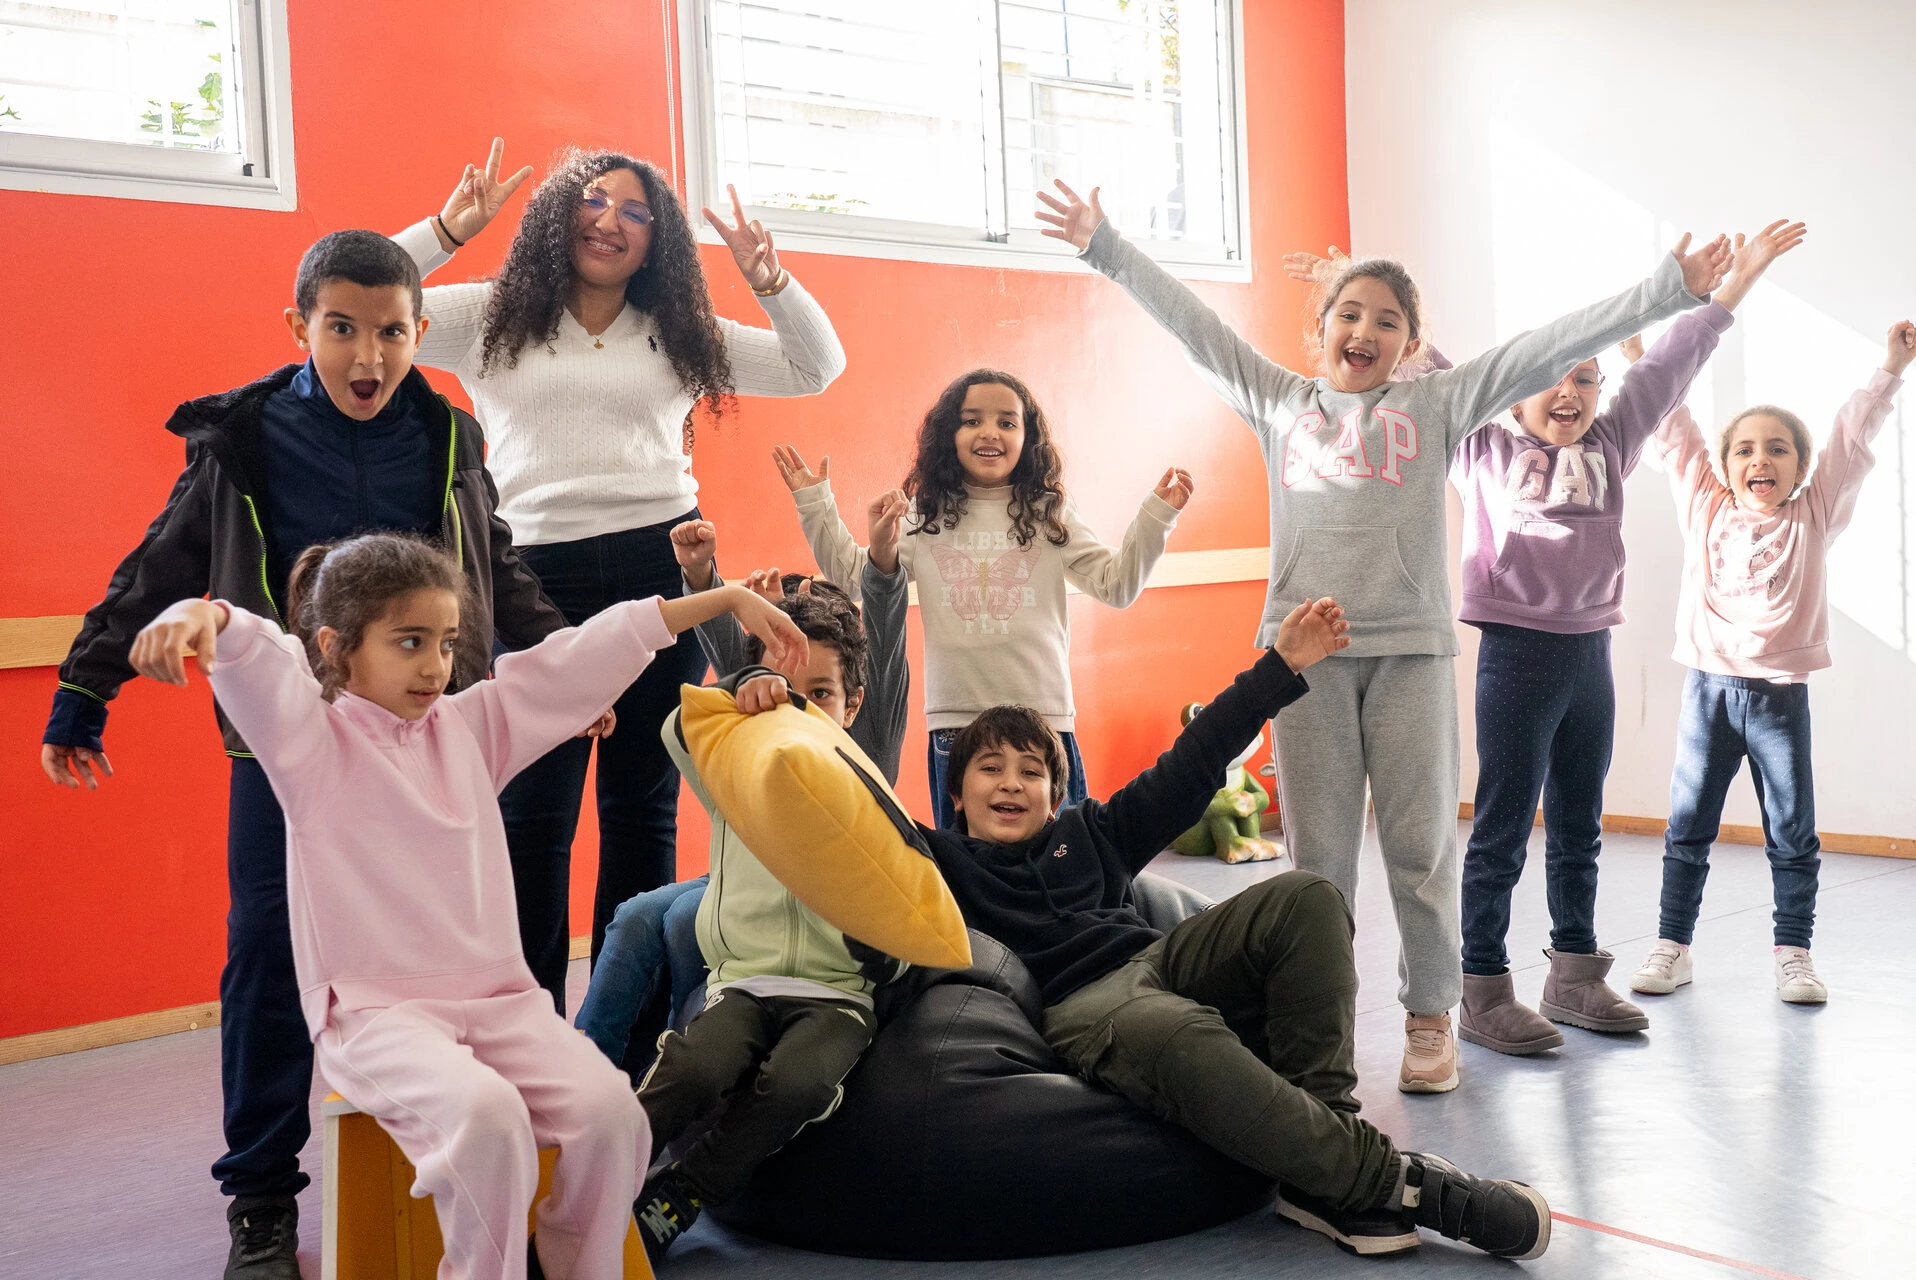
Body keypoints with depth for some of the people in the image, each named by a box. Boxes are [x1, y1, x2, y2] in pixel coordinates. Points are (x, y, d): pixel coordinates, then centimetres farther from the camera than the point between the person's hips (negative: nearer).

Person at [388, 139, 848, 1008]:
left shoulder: (678, 335, 14)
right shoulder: (492, 317, 9)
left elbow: (817, 367, 16)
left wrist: (772, 282, 1)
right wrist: (445, 232, -6)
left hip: (663, 567, 2)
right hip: (534, 575, -2)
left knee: (644, 806, 7)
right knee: (532, 813, 0)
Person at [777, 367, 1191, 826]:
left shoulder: (1050, 514, 5)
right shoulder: (922, 518, 6)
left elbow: (1115, 585, 4)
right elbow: (854, 577, 10)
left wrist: (1156, 515, -5)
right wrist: (815, 503, 8)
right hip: (953, 723, 1)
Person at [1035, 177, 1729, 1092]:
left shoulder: (1436, 405, 9)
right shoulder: (1278, 402, 13)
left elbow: (1555, 345, 4)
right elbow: (1189, 322, 13)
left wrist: (1670, 291, 0)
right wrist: (1105, 246, 14)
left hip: (1411, 646, 0)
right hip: (1305, 646, 1)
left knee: (1421, 841, 4)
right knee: (1316, 847, 5)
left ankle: (1429, 1016, 19)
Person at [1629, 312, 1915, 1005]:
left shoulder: (1813, 516, 3)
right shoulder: (1704, 510, 4)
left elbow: (1851, 438, 0)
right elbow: (1674, 433, 4)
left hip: (1781, 693, 0)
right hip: (1708, 687, 0)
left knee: (1793, 833, 6)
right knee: (1688, 827, 6)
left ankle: (1793, 952, 18)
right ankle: (1673, 946, 15)